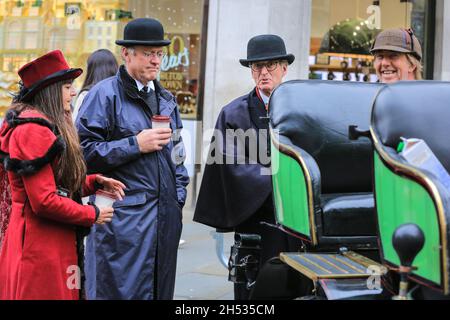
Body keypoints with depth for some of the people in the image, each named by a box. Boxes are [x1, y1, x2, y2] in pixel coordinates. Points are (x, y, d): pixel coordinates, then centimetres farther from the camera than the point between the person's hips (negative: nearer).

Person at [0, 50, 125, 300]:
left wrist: (96, 182, 5)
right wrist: (92, 215, -11)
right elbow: (45, 201, -22)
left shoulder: (49, 126, 16)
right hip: (40, 244, -10)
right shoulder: (34, 131, -17)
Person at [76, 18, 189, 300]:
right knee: (123, 291, -4)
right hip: (124, 217, -7)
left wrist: (178, 197, 15)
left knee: (161, 291, 11)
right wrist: (135, 144, -15)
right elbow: (84, 151, -14)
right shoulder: (105, 94, -5)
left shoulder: (166, 99, 18)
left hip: (166, 216, 7)